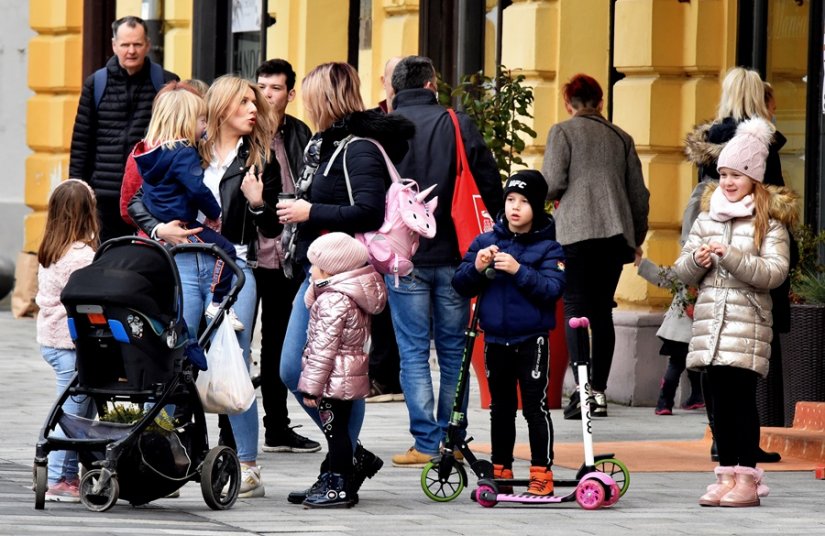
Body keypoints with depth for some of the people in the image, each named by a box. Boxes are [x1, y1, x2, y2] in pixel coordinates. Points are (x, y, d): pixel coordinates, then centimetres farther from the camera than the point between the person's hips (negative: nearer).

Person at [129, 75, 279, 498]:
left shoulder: (261, 159, 9)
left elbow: (273, 230, 8)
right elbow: (139, 200, 12)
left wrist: (258, 203, -11)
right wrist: (158, 229, -6)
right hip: (182, 261, 1)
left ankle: (248, 468, -3)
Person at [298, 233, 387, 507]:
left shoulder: (333, 300, -19)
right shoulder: (349, 295, 12)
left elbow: (324, 347, -21)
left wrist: (311, 386, -19)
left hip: (334, 380, -10)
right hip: (349, 378, 10)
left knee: (335, 431, -6)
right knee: (338, 431, 15)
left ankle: (339, 488, -4)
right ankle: (336, 483, 22)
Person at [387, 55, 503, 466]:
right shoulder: (458, 125, 1)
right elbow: (491, 186, 0)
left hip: (403, 258, -1)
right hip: (451, 255, 1)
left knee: (413, 352, 1)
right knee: (453, 351, 11)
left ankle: (425, 443, -4)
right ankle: (450, 440, 13)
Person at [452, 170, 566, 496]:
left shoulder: (547, 248, -4)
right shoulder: (486, 241, 5)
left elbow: (552, 288, -16)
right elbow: (461, 285, 5)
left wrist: (519, 271, -26)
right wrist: (476, 268, -16)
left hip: (531, 340, -4)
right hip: (496, 340, 4)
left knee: (535, 407, -2)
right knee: (501, 408, 13)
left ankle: (542, 473, 1)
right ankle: (501, 472, 21)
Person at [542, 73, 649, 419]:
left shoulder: (562, 132, 2)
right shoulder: (621, 138, 15)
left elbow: (553, 183, -7)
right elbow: (639, 193, 15)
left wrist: (540, 195, 16)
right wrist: (637, 237, 26)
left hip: (577, 230, -4)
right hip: (616, 232, 4)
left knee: (576, 307, -4)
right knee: (602, 309, 10)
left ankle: (583, 390, -17)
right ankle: (599, 392, 7)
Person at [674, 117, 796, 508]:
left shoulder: (769, 222, 0)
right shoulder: (707, 218, 16)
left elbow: (775, 272, -11)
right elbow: (682, 272, 16)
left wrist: (731, 257, -20)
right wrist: (697, 261, -7)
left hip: (747, 325, -5)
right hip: (709, 320, 5)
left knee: (741, 398, -8)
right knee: (719, 399, 5)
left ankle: (747, 479, -6)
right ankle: (726, 475, 10)